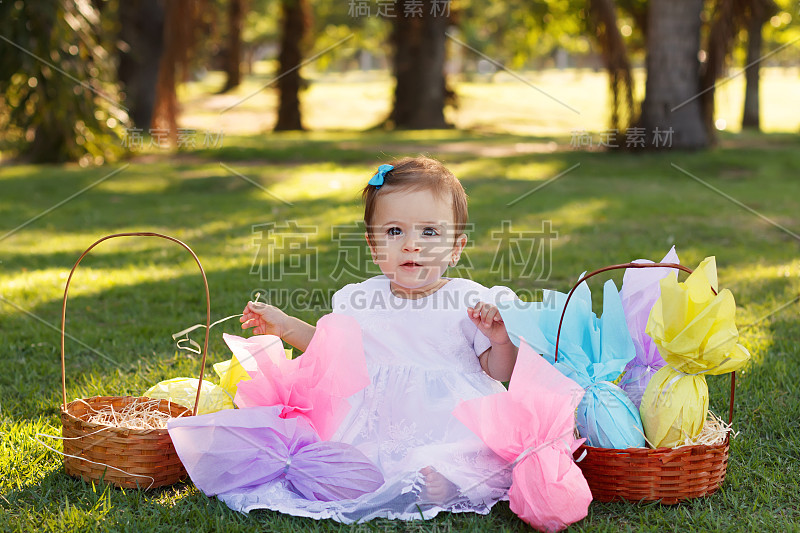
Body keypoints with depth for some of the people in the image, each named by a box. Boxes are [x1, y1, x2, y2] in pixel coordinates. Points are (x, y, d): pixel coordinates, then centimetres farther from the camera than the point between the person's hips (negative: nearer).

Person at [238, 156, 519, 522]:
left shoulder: (473, 303, -3)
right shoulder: (359, 300, 6)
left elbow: (499, 373, 2)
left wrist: (502, 340, -18)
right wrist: (285, 326, 19)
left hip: (453, 420, -3)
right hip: (380, 424, 3)